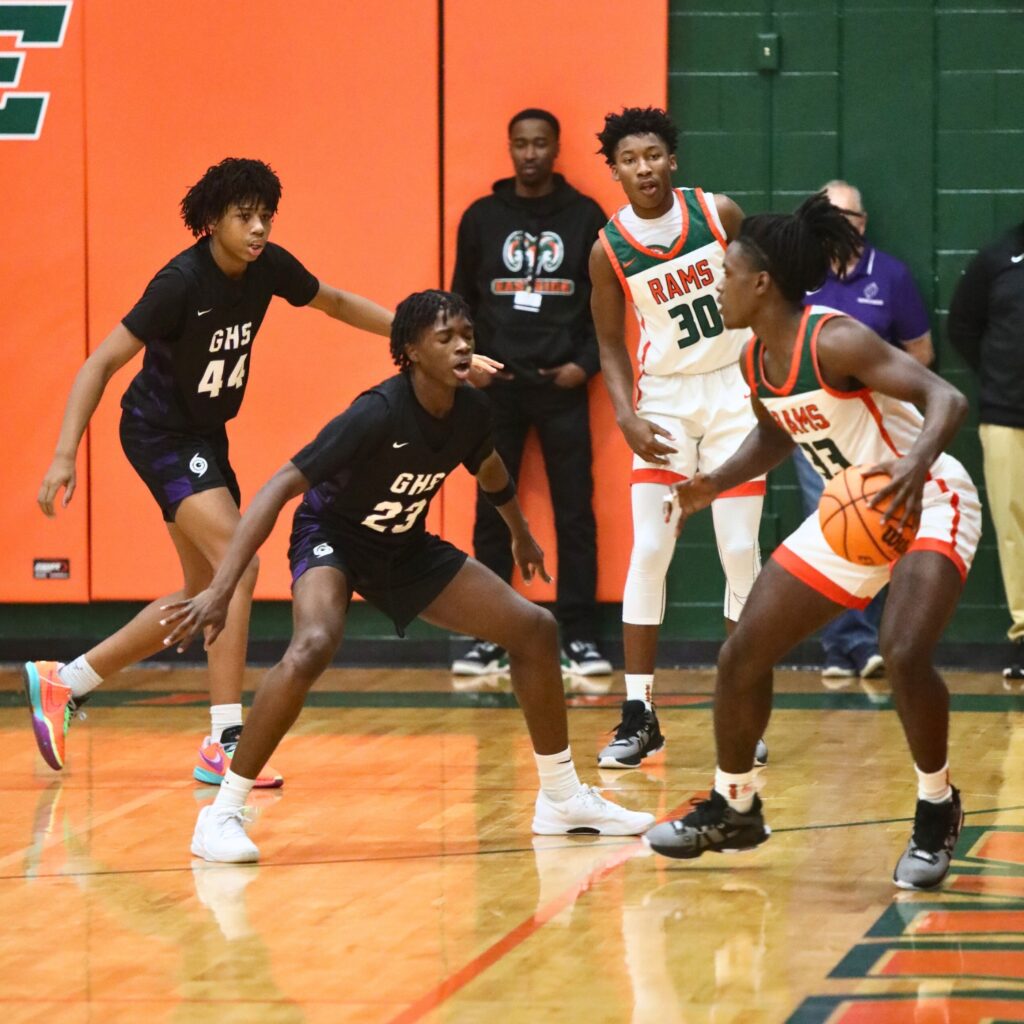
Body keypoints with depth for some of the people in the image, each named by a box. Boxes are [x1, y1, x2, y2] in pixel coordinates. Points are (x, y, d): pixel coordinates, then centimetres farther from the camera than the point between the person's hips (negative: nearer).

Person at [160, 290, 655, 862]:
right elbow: (282, 486, -35)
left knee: (534, 628, 3)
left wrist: (521, 534, 33)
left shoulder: (471, 412, -12)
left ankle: (563, 799, 19)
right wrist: (222, 589, -44)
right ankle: (223, 815, -26)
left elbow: (488, 466, 15)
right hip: (333, 538, -7)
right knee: (314, 646, -36)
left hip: (407, 548, 7)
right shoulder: (378, 414, -32)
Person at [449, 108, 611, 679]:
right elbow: (462, 299, 10)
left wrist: (587, 363, -8)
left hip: (562, 386, -1)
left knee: (575, 514, -1)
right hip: (496, 387, 1)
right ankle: (489, 640, 7)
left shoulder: (585, 217, 3)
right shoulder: (483, 217, 6)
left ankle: (580, 639, 2)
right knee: (492, 515, 3)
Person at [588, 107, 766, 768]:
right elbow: (612, 345, 2)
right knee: (648, 552, -7)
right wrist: (627, 419, -12)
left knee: (741, 553, -1)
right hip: (665, 397, 0)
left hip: (733, 390, 0)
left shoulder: (720, 215, -9)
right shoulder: (609, 249, -8)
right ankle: (639, 716, -2)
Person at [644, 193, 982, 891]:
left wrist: (918, 460, -51)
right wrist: (717, 484, 6)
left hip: (929, 505, -9)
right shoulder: (757, 359, -1)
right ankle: (733, 808, 25)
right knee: (742, 654, 6)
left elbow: (946, 399, -33)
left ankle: (938, 811, -7)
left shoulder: (835, 342, -26)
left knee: (905, 653, -30)